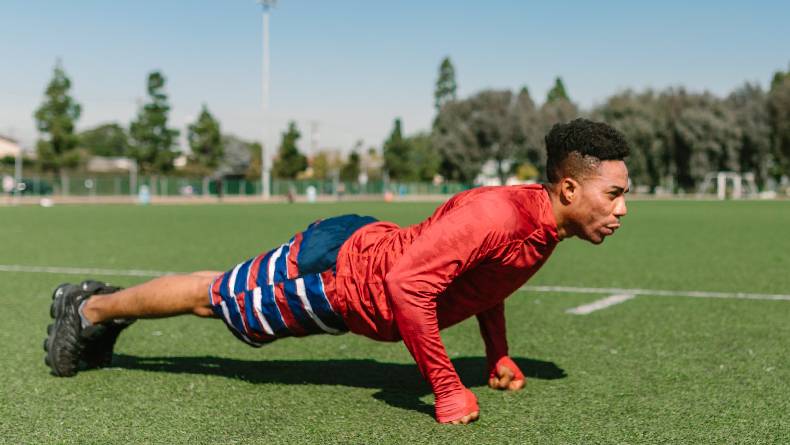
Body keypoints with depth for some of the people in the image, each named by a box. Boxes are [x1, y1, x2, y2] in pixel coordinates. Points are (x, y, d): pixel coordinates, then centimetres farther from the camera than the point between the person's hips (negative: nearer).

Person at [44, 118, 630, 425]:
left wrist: (499, 358, 11)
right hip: (334, 266, -8)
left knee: (228, 297, 25)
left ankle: (99, 305, 46)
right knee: (211, 296, 12)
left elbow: (482, 280, 15)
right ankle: (90, 308, 37)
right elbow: (408, 283, -41)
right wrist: (448, 392, -35)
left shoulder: (548, 225, -5)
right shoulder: (498, 215, -35)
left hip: (364, 258, 8)